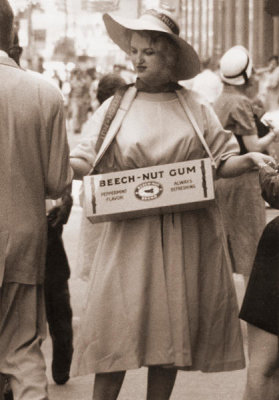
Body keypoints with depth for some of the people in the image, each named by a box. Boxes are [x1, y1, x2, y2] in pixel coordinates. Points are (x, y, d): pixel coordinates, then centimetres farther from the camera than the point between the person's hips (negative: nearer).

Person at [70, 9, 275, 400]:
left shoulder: (197, 108, 6)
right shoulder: (115, 108, 6)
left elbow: (220, 162, 7)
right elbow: (86, 162, 2)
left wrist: (249, 160, -12)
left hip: (187, 237, 1)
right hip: (130, 232, -1)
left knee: (173, 326, 6)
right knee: (116, 327, -5)